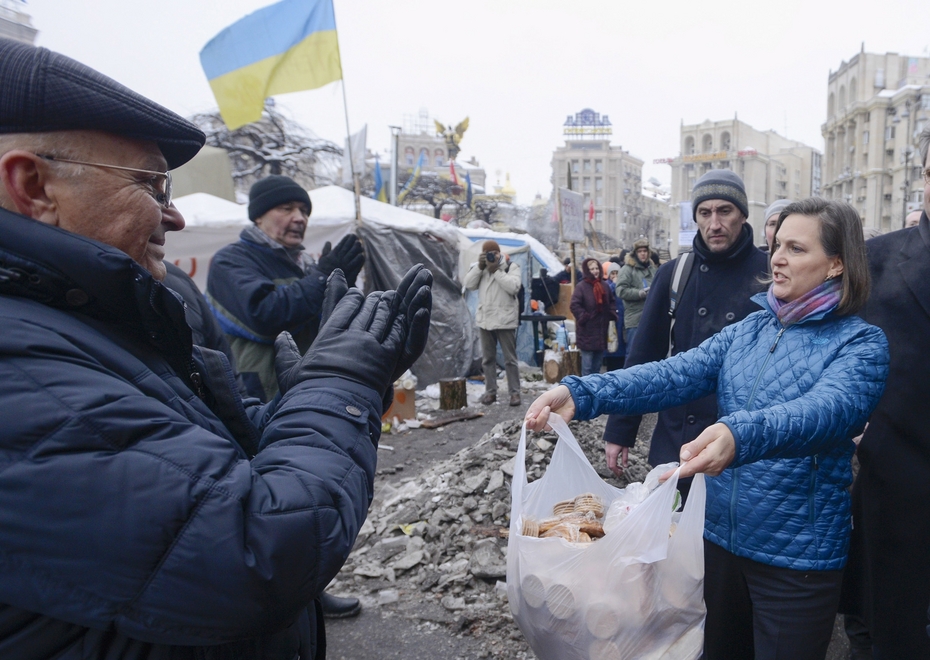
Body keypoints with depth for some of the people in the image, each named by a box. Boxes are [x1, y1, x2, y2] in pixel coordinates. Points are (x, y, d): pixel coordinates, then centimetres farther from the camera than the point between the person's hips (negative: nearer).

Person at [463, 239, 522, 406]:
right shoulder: (479, 268, 10)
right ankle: (490, 391, 19)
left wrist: (496, 270, -18)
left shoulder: (511, 267, -3)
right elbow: (468, 285, -1)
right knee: (488, 358, 11)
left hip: (505, 320, -5)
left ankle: (514, 392, 8)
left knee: (510, 358, 1)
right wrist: (479, 267, -9)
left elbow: (513, 287, -18)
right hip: (485, 320, 5)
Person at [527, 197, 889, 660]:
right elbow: (675, 374, -9)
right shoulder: (748, 330, 4)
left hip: (797, 556, -5)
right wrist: (583, 393, -24)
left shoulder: (861, 343, -10)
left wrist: (742, 436, -51)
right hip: (719, 534, 5)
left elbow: (828, 408, -31)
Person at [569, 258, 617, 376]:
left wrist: (612, 315, 7)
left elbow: (611, 303, 23)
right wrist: (584, 318, -17)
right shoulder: (581, 286, -8)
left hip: (602, 332, 6)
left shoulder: (604, 287, 11)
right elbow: (574, 305, -13)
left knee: (597, 365, 15)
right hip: (587, 332, -6)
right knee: (587, 366, -6)